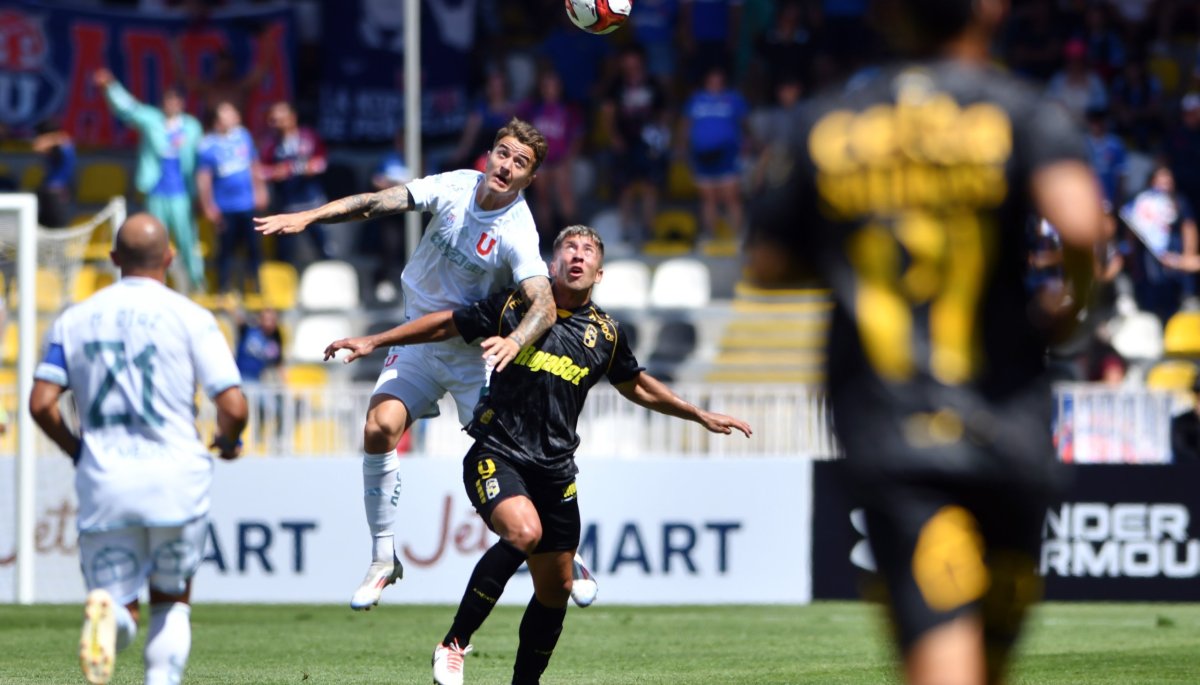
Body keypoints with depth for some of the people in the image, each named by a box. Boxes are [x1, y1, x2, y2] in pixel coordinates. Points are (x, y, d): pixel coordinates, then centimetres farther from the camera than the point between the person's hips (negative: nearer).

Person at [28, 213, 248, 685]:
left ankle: (107, 612, -29)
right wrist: (228, 442, 16)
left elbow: (41, 404, 0)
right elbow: (233, 408, -7)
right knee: (172, 601, 19)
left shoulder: (74, 321, 9)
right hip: (177, 479, -1)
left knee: (120, 614, 7)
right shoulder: (189, 318, -1)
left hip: (103, 483, 2)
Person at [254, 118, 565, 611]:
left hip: (477, 350, -3)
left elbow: (544, 304, -34)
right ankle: (383, 557, -5)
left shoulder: (518, 235, -21)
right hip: (419, 338, 3)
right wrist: (307, 217, -23)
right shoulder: (455, 187, -10)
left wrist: (515, 341, -54)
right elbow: (379, 203, -12)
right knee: (380, 427, -16)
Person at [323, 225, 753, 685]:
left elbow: (636, 387, 26)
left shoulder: (606, 334, 8)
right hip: (496, 456, -5)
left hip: (555, 470, 5)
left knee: (556, 587, 6)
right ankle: (453, 646, -22)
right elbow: (446, 324, 8)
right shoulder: (514, 307, -1)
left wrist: (701, 416, 27)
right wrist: (373, 341, 6)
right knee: (524, 531, -32)